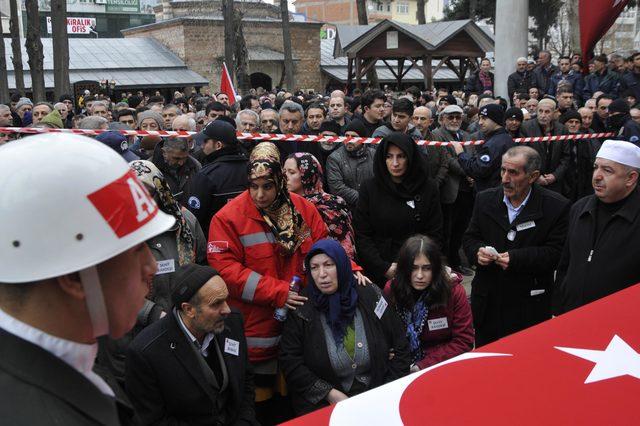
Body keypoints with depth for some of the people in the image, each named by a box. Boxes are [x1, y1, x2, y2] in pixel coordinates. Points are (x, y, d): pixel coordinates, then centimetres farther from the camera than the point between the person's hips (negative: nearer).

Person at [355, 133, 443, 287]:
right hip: (376, 273, 0)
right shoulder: (369, 188, -3)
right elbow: (361, 235, -4)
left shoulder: (428, 188, -2)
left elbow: (434, 234, 0)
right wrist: (384, 268, -14)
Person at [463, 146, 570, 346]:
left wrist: (517, 258, -24)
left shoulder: (556, 207, -10)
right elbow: (470, 238, 8)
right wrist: (478, 251, -15)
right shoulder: (485, 199, 2)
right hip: (487, 299, 4)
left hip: (529, 306, -3)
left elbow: (556, 253, -13)